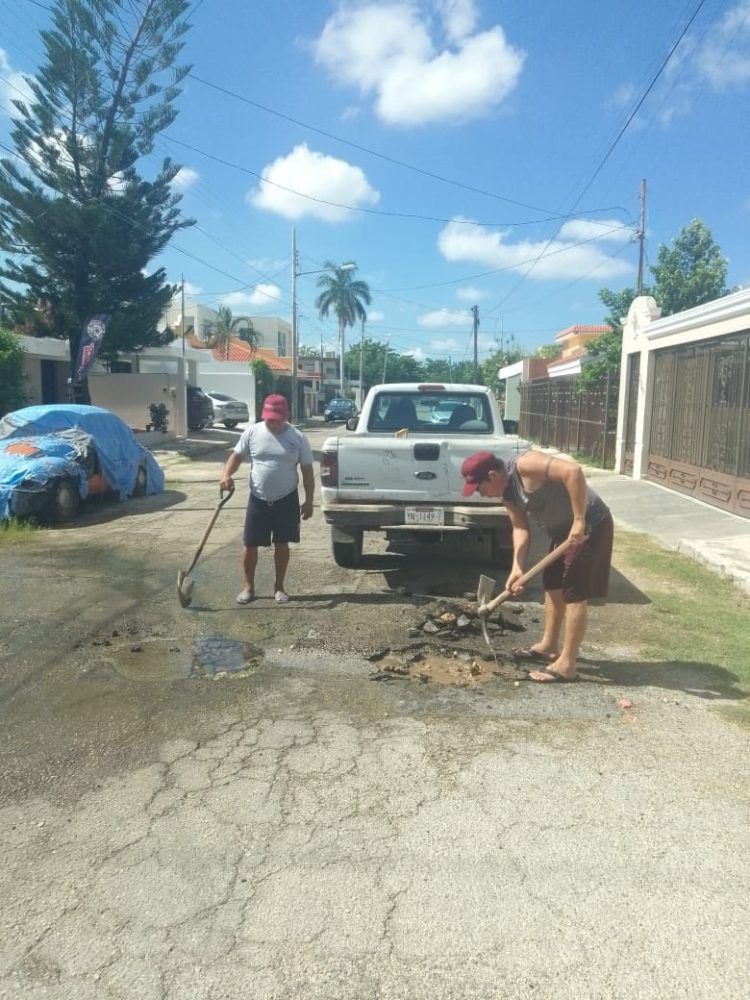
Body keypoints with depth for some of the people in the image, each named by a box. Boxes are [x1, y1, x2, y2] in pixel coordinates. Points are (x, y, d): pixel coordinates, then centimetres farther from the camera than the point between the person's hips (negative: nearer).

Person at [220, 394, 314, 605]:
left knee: (282, 544, 9)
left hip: (286, 500, -1)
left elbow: (307, 471, -1)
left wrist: (309, 501, -2)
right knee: (250, 544, 4)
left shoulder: (298, 438, -6)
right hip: (258, 499, 1)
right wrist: (226, 474, -14)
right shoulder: (252, 432, -4)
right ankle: (248, 587, 20)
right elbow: (237, 455, 6)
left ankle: (279, 587, 23)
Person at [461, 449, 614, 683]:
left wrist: (579, 520, -33)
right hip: (564, 530, 10)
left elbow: (573, 471, -34)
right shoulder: (507, 493, 3)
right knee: (553, 586, 18)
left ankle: (566, 665, -1)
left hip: (589, 525, -10)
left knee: (575, 593, -7)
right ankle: (549, 647, 33)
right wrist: (517, 568, -10)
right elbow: (520, 529, 3)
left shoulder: (525, 465, -25)